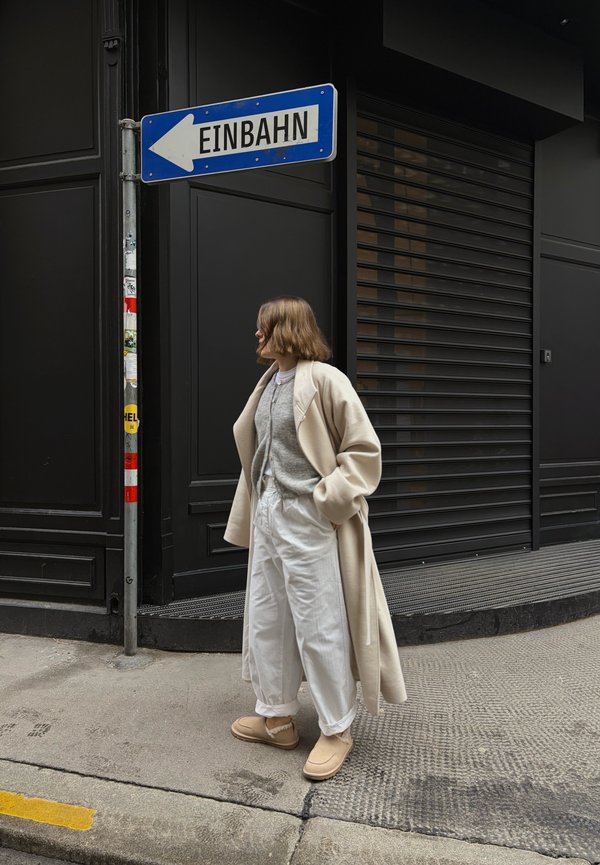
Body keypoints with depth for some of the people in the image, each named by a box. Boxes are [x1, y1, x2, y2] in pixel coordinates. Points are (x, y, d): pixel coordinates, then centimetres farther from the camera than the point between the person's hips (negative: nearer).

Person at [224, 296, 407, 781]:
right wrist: (259, 509, 17)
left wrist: (328, 499, -16)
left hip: (307, 521, -8)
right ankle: (277, 717, 30)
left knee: (319, 627, 1)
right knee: (266, 619, 15)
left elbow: (365, 449, -11)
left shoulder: (324, 380, -11)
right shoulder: (269, 384, 12)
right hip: (268, 515, 9)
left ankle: (337, 730, 18)